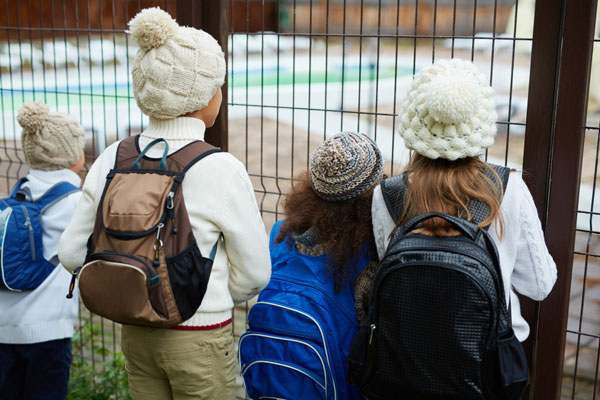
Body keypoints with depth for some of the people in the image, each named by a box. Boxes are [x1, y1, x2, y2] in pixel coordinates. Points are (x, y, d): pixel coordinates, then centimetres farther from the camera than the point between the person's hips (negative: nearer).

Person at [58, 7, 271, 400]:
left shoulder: (113, 159, -7)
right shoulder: (222, 169, -20)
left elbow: (73, 252, 0)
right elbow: (254, 274, -11)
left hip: (136, 334, 5)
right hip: (199, 340, -5)